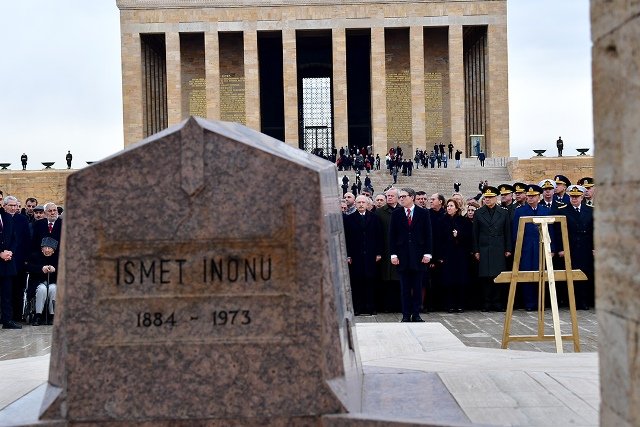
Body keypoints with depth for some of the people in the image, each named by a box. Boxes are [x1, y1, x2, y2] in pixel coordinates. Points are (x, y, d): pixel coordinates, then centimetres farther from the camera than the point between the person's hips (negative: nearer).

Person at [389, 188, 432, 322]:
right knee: (405, 287, 3)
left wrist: (427, 253, -3)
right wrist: (393, 254, -3)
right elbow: (392, 235, 5)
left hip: (418, 255, -1)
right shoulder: (396, 214, 6)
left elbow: (428, 234, 3)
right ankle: (406, 315, 8)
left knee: (417, 287, 3)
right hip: (402, 255, 1)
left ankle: (416, 314, 10)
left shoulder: (423, 213, 4)